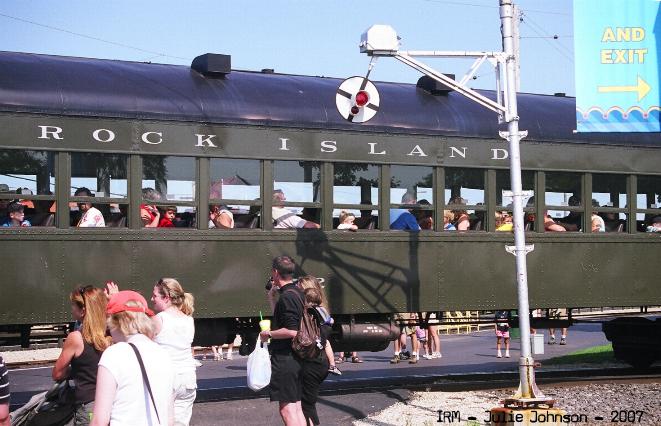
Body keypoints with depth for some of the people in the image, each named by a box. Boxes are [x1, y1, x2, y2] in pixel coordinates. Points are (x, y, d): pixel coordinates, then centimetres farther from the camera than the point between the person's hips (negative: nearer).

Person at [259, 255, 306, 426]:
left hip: (284, 360, -10)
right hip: (296, 359, 10)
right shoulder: (298, 293, 13)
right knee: (296, 407, 14)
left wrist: (268, 334, -11)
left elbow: (291, 331, -24)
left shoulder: (287, 296, -17)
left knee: (286, 409, -7)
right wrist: (271, 298, 22)